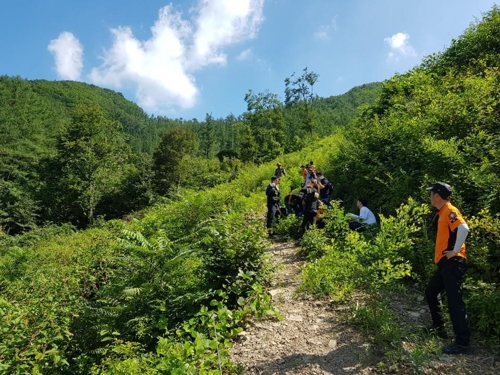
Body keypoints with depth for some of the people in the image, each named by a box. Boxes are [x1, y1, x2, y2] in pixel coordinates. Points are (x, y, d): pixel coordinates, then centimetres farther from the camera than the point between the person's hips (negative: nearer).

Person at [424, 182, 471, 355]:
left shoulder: (450, 211, -13)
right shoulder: (442, 213, 17)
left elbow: (464, 228, -29)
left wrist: (455, 251, -23)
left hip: (453, 262, -11)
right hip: (445, 263, 11)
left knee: (454, 300, -9)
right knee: (431, 291, 20)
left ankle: (463, 342, -4)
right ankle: (438, 326, 34)